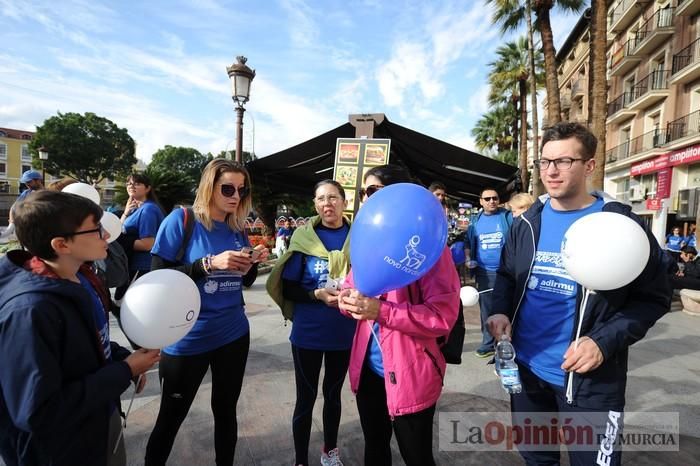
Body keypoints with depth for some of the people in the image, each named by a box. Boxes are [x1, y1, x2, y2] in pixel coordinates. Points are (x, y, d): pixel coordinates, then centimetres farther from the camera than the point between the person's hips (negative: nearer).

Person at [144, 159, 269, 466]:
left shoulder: (238, 228, 4)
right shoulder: (181, 219, -11)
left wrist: (253, 263, -9)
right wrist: (210, 263, -25)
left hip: (233, 334, 4)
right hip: (188, 339, -4)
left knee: (226, 411, 18)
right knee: (171, 417, 13)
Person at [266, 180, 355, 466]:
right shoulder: (305, 237, -8)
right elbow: (288, 288, -7)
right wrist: (317, 294, -23)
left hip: (344, 333, 2)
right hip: (308, 333, -2)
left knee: (333, 392, 22)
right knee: (306, 398, 11)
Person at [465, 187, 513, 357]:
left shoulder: (508, 217, -1)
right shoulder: (476, 221, 9)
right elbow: (468, 243, 17)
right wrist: (468, 259, 2)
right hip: (484, 272, 3)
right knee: (486, 308, 10)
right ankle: (488, 343, 23)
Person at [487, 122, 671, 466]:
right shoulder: (527, 223, 2)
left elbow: (653, 297, -8)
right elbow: (506, 275, 12)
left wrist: (604, 342, -21)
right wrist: (500, 311, -8)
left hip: (590, 379, -4)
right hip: (525, 368, 4)